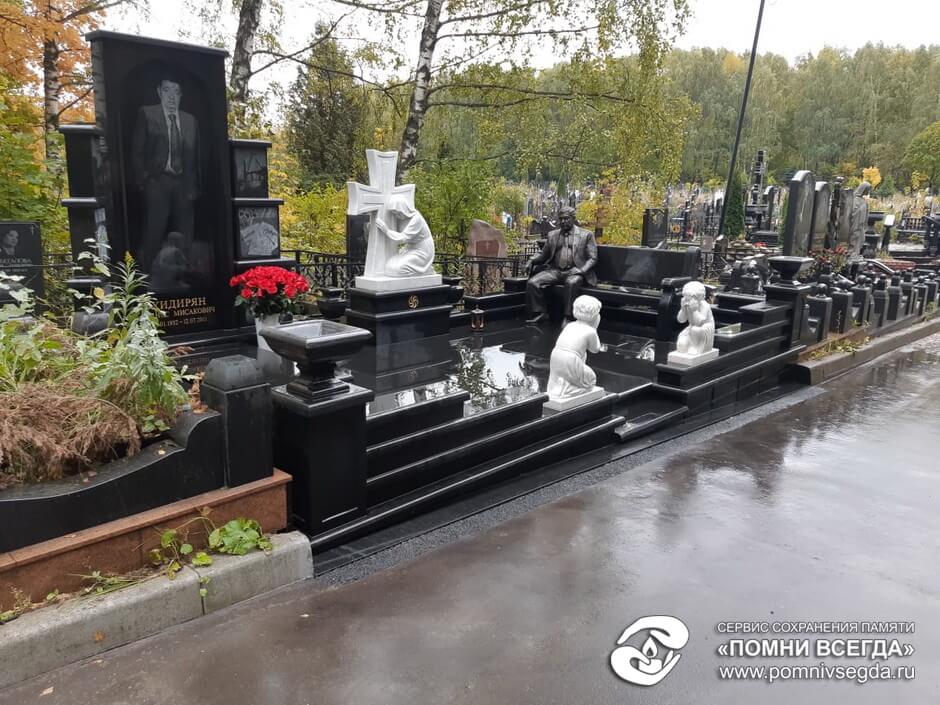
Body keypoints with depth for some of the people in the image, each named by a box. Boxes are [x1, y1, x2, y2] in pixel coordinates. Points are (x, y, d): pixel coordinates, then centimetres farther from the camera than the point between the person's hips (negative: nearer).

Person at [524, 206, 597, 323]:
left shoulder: (586, 235, 9)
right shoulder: (552, 235, 20)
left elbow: (592, 258, 3)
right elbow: (543, 254, 23)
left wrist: (581, 270, -16)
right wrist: (531, 261, 1)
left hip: (573, 271, -4)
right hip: (554, 270, 4)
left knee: (572, 283, -39)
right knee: (532, 282, -22)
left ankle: (569, 317, -32)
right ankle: (539, 314, -14)